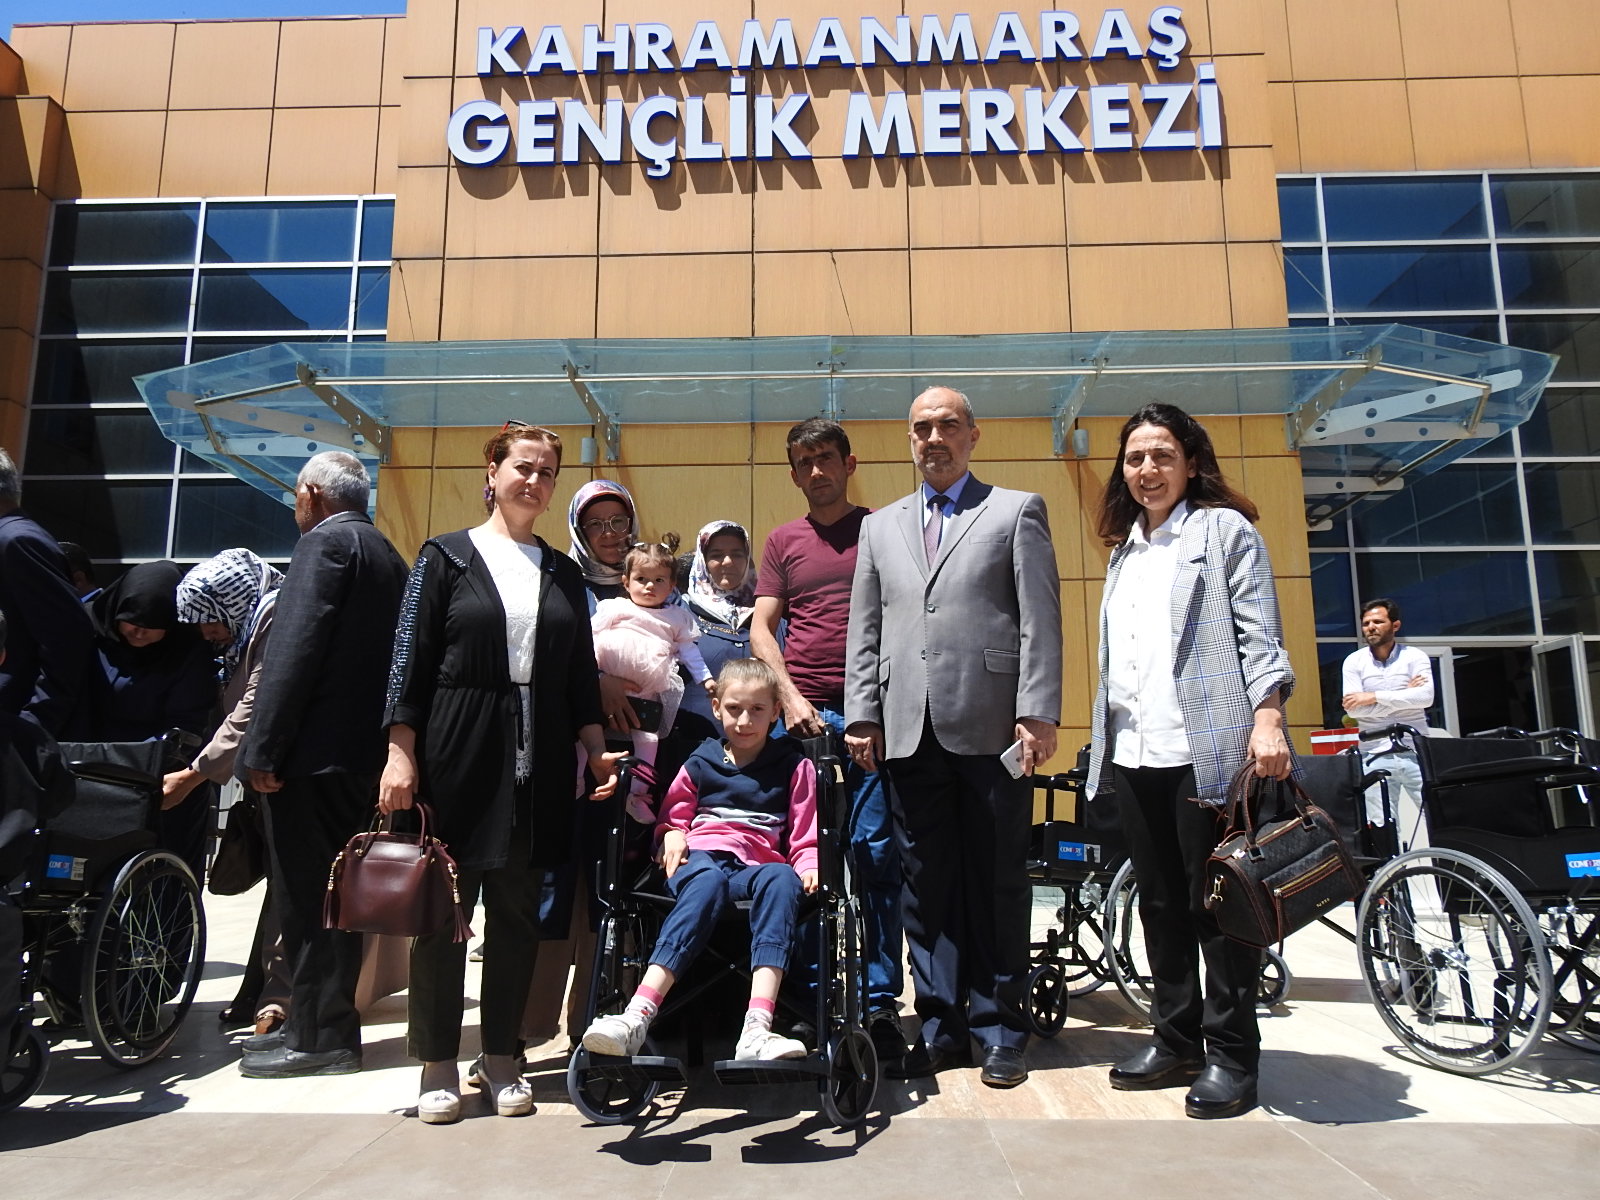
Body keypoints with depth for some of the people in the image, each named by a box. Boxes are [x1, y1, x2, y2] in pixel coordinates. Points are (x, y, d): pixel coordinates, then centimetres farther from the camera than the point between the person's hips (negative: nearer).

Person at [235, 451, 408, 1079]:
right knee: (329, 894, 15)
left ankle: (319, 1039, 6)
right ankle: (320, 1025, 24)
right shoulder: (385, 553, 17)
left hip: (314, 749, -9)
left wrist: (262, 748, -18)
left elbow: (295, 651, -19)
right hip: (360, 750, 9)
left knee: (305, 897, -1)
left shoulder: (325, 543, -10)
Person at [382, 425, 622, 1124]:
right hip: (456, 754, -3)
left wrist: (597, 750, 5)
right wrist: (401, 753, -10)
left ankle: (502, 1058, 20)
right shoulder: (447, 557, 3)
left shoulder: (563, 572, 14)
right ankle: (439, 1064, 16)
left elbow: (580, 674, 14)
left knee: (518, 908, 7)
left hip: (538, 763, 3)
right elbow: (411, 660, -2)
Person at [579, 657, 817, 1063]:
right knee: (707, 883, -39)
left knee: (782, 881, -39)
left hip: (761, 864, 0)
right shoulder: (700, 764, 20)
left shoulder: (794, 766, 16)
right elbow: (672, 816, 27)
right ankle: (636, 1018, -53)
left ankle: (756, 1030, -52)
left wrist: (808, 867, -7)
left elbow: (804, 833, 14)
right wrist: (671, 836, 3)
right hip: (703, 857, 0)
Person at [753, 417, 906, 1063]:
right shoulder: (783, 541, 16)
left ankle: (880, 1001, 8)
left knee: (877, 853, -2)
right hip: (802, 713, 2)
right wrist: (790, 697, -5)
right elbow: (761, 629, 10)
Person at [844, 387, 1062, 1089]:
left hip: (991, 727, -3)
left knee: (996, 883, 5)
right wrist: (862, 715, 5)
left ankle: (998, 1031, 18)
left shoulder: (1017, 511, 9)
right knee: (926, 885, 7)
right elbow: (864, 631, 15)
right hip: (910, 733, 3)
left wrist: (1038, 713, -10)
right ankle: (942, 1027, 18)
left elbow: (1040, 621, 0)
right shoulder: (880, 527, 20)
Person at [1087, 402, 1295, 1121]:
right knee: (1160, 902, 11)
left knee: (1215, 901, -1)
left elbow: (1259, 634, -5)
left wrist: (1267, 718, -18)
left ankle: (1231, 1056, 11)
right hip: (1133, 751, 6)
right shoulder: (1125, 550, 20)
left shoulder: (1224, 529, 4)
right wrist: (1107, 737, 17)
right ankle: (1176, 1041, 23)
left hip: (1203, 748, -6)